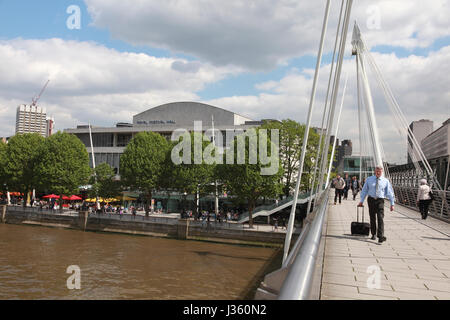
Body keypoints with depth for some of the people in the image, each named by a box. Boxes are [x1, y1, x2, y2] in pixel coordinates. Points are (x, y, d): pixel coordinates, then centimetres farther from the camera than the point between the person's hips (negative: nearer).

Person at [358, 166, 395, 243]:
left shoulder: (385, 181, 2)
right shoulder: (369, 179, 6)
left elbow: (390, 192, 3)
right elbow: (364, 190, 10)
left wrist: (392, 204, -2)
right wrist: (361, 201, 8)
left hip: (380, 201, -2)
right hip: (371, 200, 2)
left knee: (380, 218, -13)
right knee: (372, 218, 9)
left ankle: (380, 236, -17)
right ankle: (373, 234, 23)